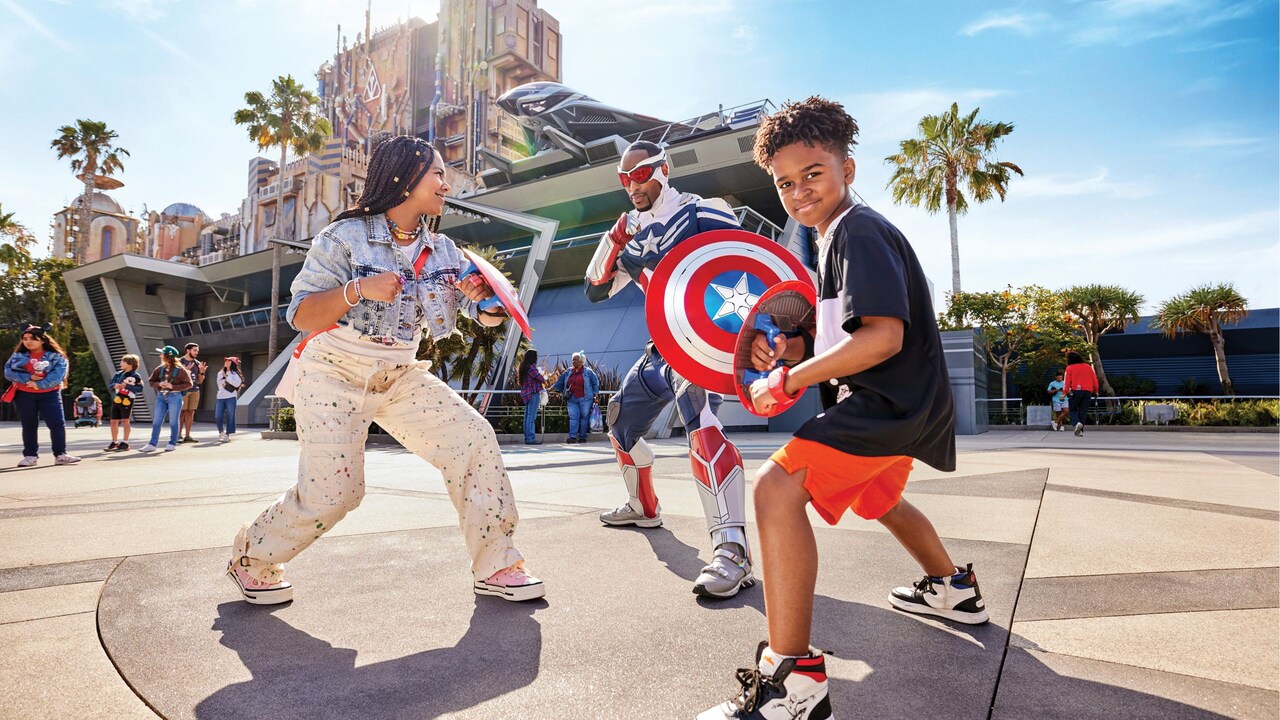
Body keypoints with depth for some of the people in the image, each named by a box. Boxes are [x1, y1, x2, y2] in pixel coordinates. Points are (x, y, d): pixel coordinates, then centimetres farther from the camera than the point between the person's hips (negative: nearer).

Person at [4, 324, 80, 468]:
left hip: (49, 394, -2)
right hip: (24, 395, 2)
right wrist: (28, 378, -18)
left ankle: (60, 454, -3)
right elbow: (8, 372, -4)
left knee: (58, 424, -8)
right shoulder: (18, 355, 4)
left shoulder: (55, 356, -5)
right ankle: (30, 455, 15)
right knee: (28, 425, 8)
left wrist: (39, 384, -20)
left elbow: (58, 375, -14)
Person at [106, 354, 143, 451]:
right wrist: (114, 385, -10)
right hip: (116, 400, 6)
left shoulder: (136, 376, -6)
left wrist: (126, 386, -20)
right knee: (114, 421, 9)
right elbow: (110, 384, 11)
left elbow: (140, 389, -14)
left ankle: (125, 443, 5)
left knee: (125, 420, -3)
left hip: (127, 400, -6)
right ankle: (114, 443, 21)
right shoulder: (118, 374, 12)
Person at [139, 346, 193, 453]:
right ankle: (153, 444, 9)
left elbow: (188, 384, -8)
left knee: (173, 422, 3)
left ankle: (172, 444, 13)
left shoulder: (180, 370, -6)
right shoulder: (160, 369, 8)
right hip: (161, 397, 5)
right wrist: (159, 384, -8)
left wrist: (173, 386, -15)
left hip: (174, 397, -5)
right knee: (156, 421, 4)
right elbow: (151, 381, 12)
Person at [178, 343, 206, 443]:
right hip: (183, 390, -5)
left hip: (195, 390, 5)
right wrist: (185, 370, -20)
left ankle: (187, 436, 6)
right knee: (181, 412, -5)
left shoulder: (197, 363, 14)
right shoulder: (179, 362, 0)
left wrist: (202, 372, -3)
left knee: (190, 412, 4)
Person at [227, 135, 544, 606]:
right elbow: (300, 315, -13)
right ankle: (251, 560, 22)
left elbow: (489, 318, 1)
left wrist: (481, 296, -22)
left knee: (475, 441, -12)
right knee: (331, 494, -10)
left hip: (400, 377, 5)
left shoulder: (442, 251, 4)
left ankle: (495, 567, -1)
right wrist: (358, 289, -29)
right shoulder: (346, 237, -10)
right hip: (335, 376, -5)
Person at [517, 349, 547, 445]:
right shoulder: (531, 367, -15)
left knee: (527, 416, 11)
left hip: (526, 394, 9)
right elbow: (541, 378, -15)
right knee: (532, 417, -8)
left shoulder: (523, 367, 13)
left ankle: (527, 437, 15)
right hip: (533, 393, -9)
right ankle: (531, 438, -8)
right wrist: (545, 381, 9)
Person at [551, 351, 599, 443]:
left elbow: (595, 383, 7)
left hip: (584, 399, -3)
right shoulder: (568, 372, 12)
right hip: (572, 399, 3)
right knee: (573, 417, -5)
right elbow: (560, 382, 18)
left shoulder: (588, 372, 2)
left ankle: (582, 437, 6)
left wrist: (594, 394, 3)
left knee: (584, 417, 1)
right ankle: (572, 436, -8)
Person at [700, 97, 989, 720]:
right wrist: (784, 348, -1)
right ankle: (954, 590, 58)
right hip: (897, 408, 11)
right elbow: (833, 342, 18)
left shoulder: (858, 231, -14)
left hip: (892, 403, -11)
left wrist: (790, 381, -24)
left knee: (778, 486, -26)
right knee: (876, 499, 35)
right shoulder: (835, 238, 17)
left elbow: (883, 337, -28)